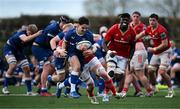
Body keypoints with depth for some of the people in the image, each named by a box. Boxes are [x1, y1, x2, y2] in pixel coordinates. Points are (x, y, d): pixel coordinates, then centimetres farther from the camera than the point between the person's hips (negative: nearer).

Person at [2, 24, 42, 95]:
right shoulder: (21, 33, -29)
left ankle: (29, 91, 7)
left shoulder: (32, 37, -12)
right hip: (9, 48, -6)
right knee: (13, 65, -27)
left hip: (18, 51, 6)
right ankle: (5, 87, -15)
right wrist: (37, 34, -55)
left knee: (27, 69, -1)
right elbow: (25, 39, -52)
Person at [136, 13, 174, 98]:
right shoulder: (149, 29, 1)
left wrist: (154, 49, -22)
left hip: (165, 52, -8)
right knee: (150, 71, 7)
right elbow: (140, 35, 17)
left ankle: (171, 90, -4)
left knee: (162, 72, -18)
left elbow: (165, 44, -24)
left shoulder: (161, 30, -23)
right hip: (156, 53, 8)